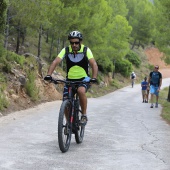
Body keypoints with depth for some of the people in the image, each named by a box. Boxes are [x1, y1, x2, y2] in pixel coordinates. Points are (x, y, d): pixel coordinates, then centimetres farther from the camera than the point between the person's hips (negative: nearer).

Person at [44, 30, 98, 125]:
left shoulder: (86, 50, -13)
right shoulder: (66, 50, -10)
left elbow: (94, 64, -23)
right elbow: (55, 62, -20)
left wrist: (94, 77, -41)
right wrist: (48, 75, -37)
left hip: (83, 79, -2)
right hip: (70, 79, 2)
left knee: (81, 91, -34)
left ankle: (84, 115, -17)